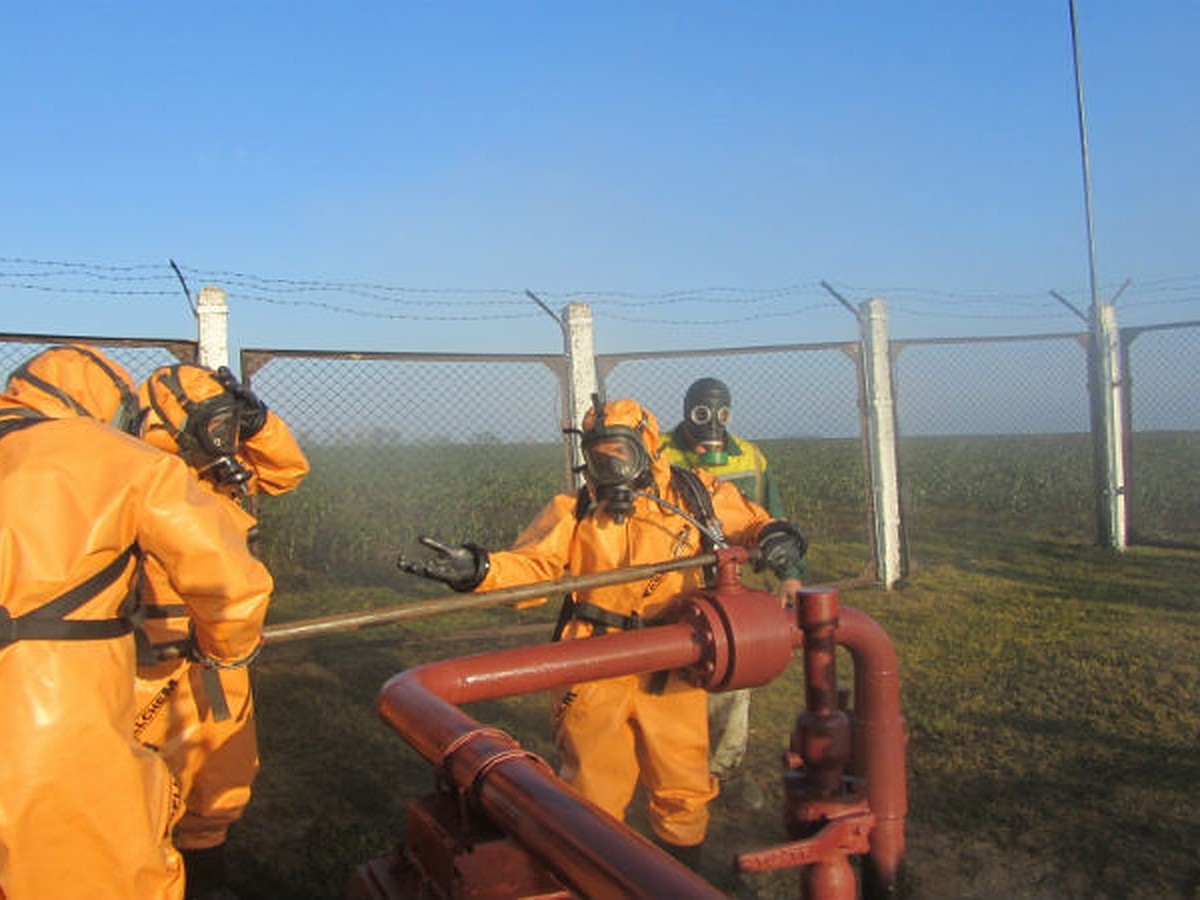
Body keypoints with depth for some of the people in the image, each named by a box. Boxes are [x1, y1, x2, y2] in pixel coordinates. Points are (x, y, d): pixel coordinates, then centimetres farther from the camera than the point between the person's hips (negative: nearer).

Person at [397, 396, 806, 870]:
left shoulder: (694, 494, 2)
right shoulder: (574, 511, -1)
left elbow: (752, 523, 11)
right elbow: (530, 566, -14)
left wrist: (777, 536, -12)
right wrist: (477, 568, -32)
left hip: (672, 670, 1)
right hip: (596, 672, -1)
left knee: (683, 792, 14)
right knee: (594, 796, 10)